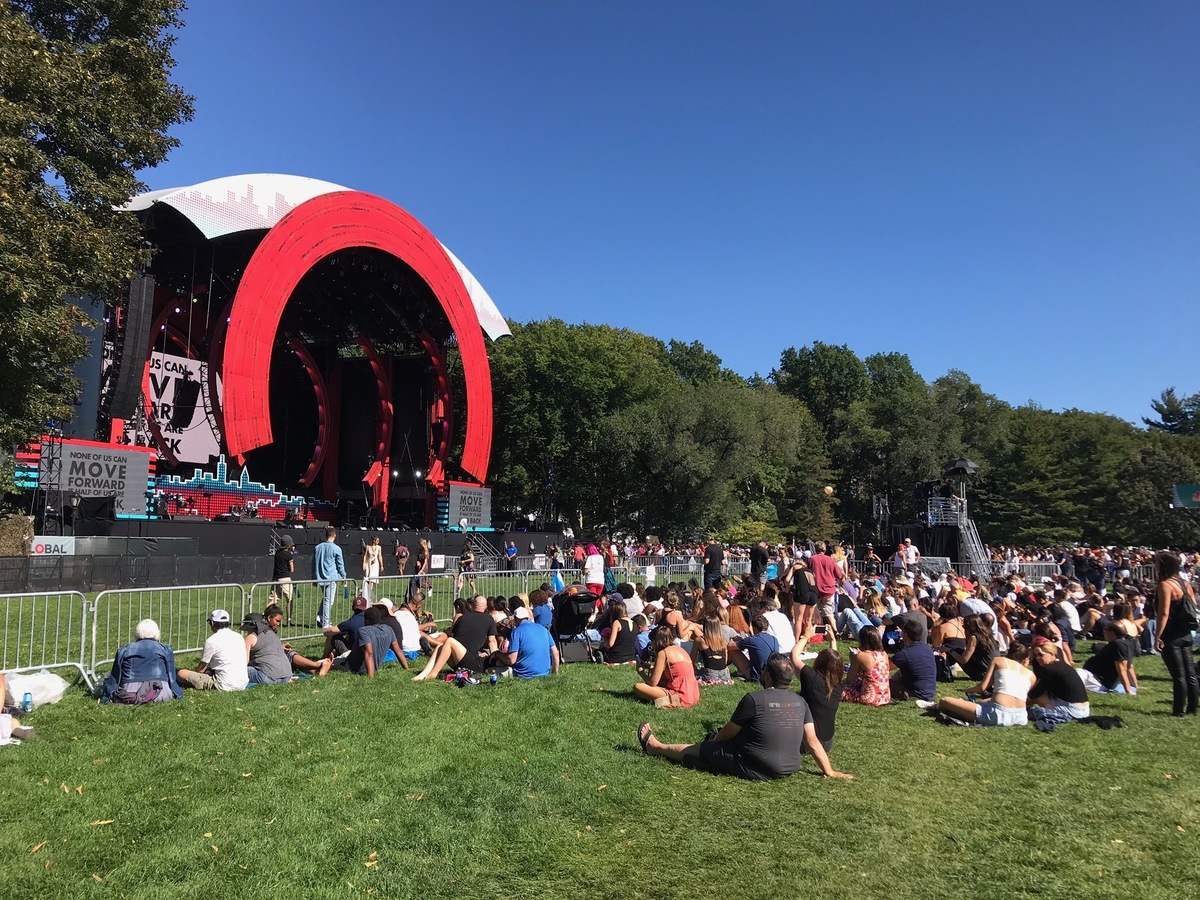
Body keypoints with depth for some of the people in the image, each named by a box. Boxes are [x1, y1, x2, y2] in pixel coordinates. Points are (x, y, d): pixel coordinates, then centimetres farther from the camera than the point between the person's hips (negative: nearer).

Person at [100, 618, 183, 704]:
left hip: (129, 694, 3)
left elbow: (114, 678, 18)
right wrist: (177, 693, 21)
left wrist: (105, 697, 27)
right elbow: (171, 677, 12)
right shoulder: (166, 649, 14)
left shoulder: (123, 650, 18)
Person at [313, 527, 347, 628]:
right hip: (331, 578, -5)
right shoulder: (336, 549, -10)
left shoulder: (318, 547, 6)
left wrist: (314, 578, 22)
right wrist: (343, 576, 12)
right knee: (328, 600, 0)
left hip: (320, 578, 5)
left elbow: (313, 563, 13)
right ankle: (325, 623, 2)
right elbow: (340, 565, -3)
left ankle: (320, 617, 6)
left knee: (325, 598, 21)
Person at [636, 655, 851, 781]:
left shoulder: (754, 699, -17)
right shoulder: (799, 702, 0)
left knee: (698, 750, 15)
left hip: (757, 770, -6)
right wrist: (829, 771, 7)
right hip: (789, 768, 6)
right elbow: (812, 741, -3)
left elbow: (727, 733, -4)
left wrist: (713, 741, 16)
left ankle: (655, 746, 37)